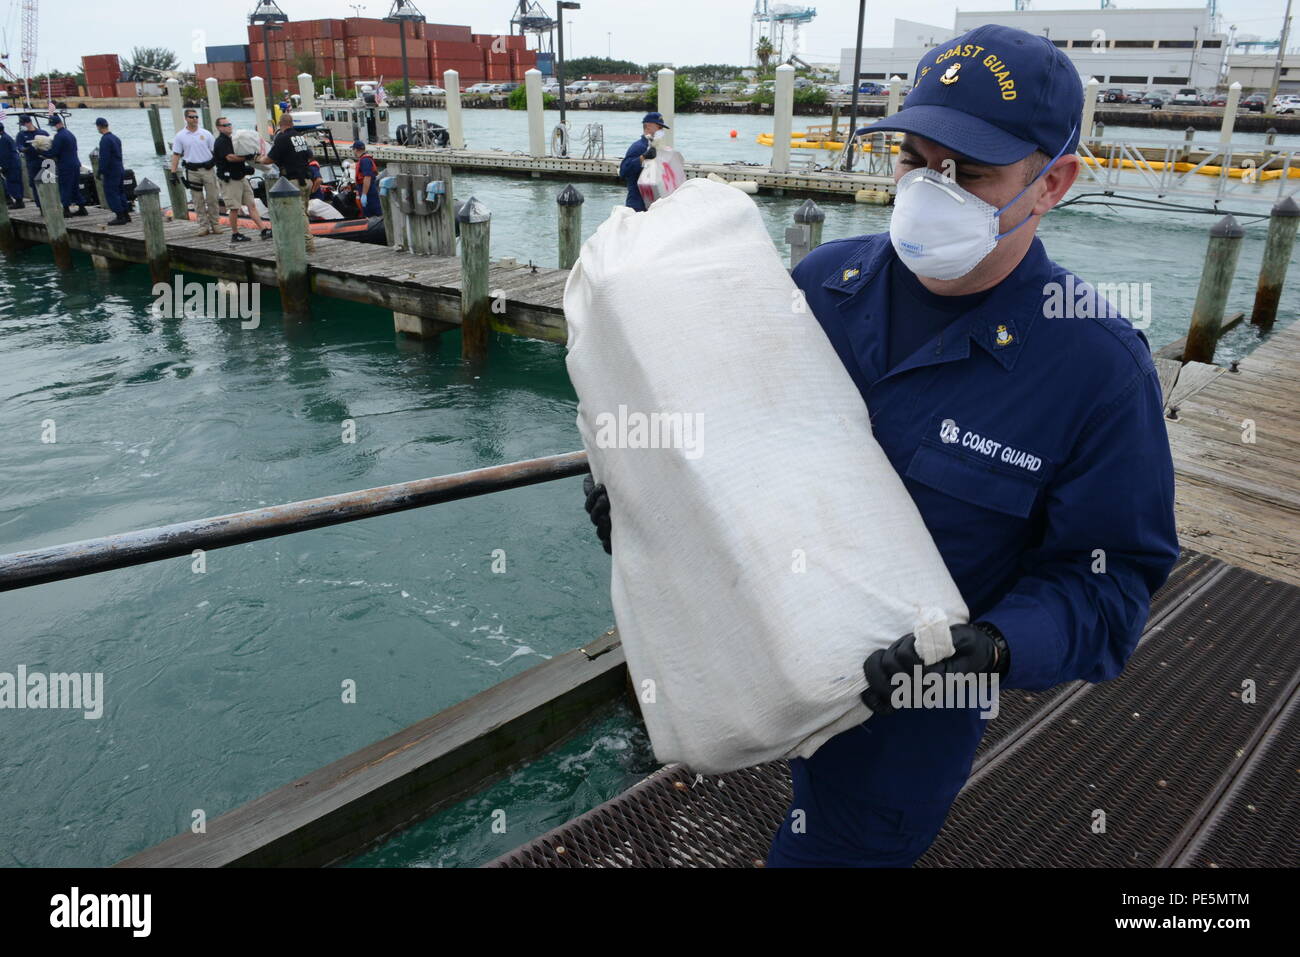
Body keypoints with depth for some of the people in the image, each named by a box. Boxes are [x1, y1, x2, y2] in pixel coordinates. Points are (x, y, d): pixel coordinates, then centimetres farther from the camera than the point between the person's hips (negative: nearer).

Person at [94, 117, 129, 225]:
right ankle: (125, 216, 18)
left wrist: (101, 173, -13)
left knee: (111, 194, -5)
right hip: (120, 170, 9)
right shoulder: (115, 137, 12)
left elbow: (104, 158, -19)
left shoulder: (105, 140, -16)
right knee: (119, 192, 15)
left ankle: (120, 217, -7)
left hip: (111, 172, -9)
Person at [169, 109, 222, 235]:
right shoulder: (180, 136, 5)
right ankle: (203, 226, 5)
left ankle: (215, 224, 8)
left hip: (208, 169, 0)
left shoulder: (206, 134, 6)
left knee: (213, 198, 0)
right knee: (198, 201, 1)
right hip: (192, 171, 0)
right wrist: (173, 172, -2)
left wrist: (214, 161, -5)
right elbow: (176, 155, 5)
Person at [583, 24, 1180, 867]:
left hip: (910, 699, -4)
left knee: (836, 845, 14)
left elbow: (1107, 576, -14)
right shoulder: (826, 280, -9)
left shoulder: (1099, 367, -20)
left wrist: (995, 650, -32)